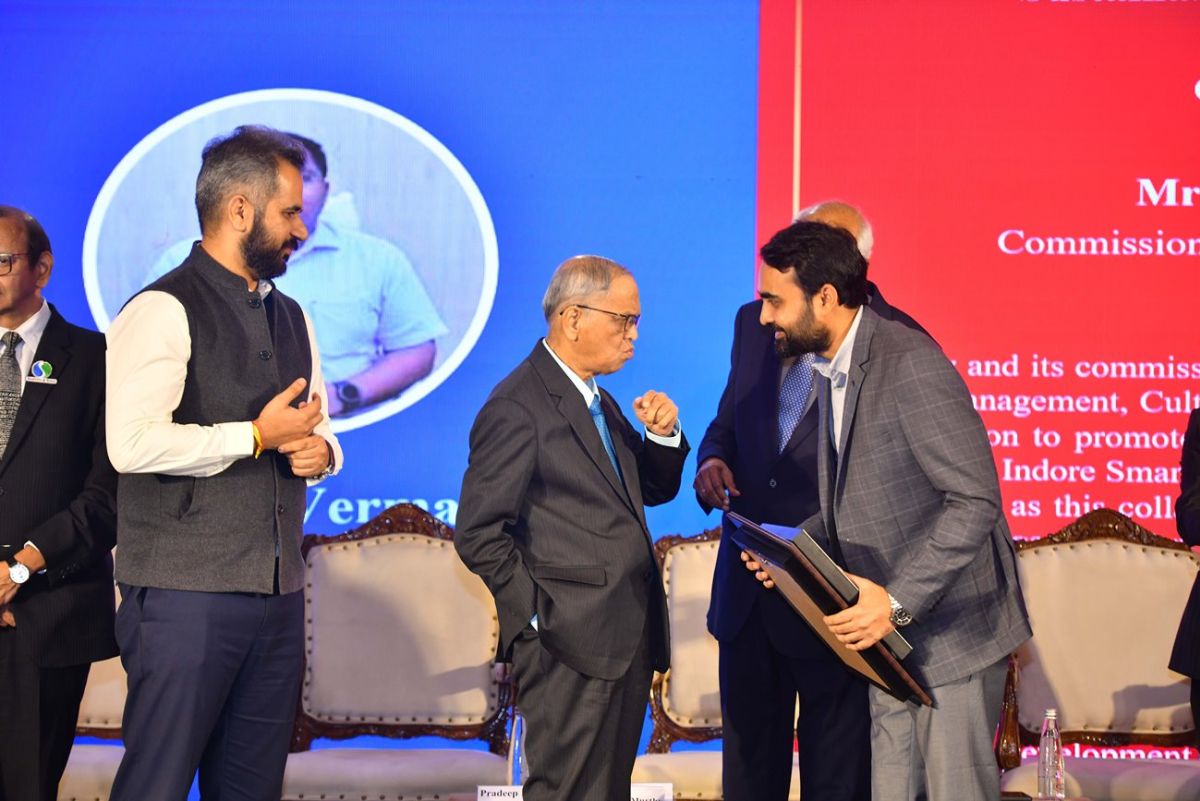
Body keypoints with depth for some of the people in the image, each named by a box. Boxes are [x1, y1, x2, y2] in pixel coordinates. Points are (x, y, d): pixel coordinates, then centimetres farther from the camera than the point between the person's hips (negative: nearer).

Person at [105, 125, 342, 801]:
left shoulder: (291, 318, 18)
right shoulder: (164, 311, -8)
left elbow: (317, 427, 28)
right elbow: (132, 443, -21)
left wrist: (321, 450, 4)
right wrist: (257, 435, -13)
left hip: (278, 591, 8)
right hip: (185, 593, -8)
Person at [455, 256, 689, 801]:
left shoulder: (598, 402, 17)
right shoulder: (517, 408, -12)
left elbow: (652, 491, 23)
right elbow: (478, 535, -14)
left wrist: (662, 435, 4)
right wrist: (540, 614, -15)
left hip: (627, 640, 9)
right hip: (569, 645, -9)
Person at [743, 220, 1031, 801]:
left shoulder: (910, 365, -20)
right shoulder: (831, 371, 10)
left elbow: (975, 501, -24)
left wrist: (898, 602, -28)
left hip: (950, 628, -9)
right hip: (890, 635, 9)